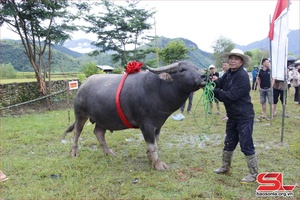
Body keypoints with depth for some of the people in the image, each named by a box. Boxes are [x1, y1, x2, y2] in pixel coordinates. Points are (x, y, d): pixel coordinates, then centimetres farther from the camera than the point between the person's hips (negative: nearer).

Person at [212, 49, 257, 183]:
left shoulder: (242, 76, -21)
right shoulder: (229, 73, 6)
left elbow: (230, 96, -26)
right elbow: (219, 83, -2)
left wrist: (214, 91, -22)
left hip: (244, 117, -8)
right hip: (232, 116, 9)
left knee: (246, 146, 1)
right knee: (229, 143, 20)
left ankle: (253, 174, 16)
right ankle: (225, 167, 38)